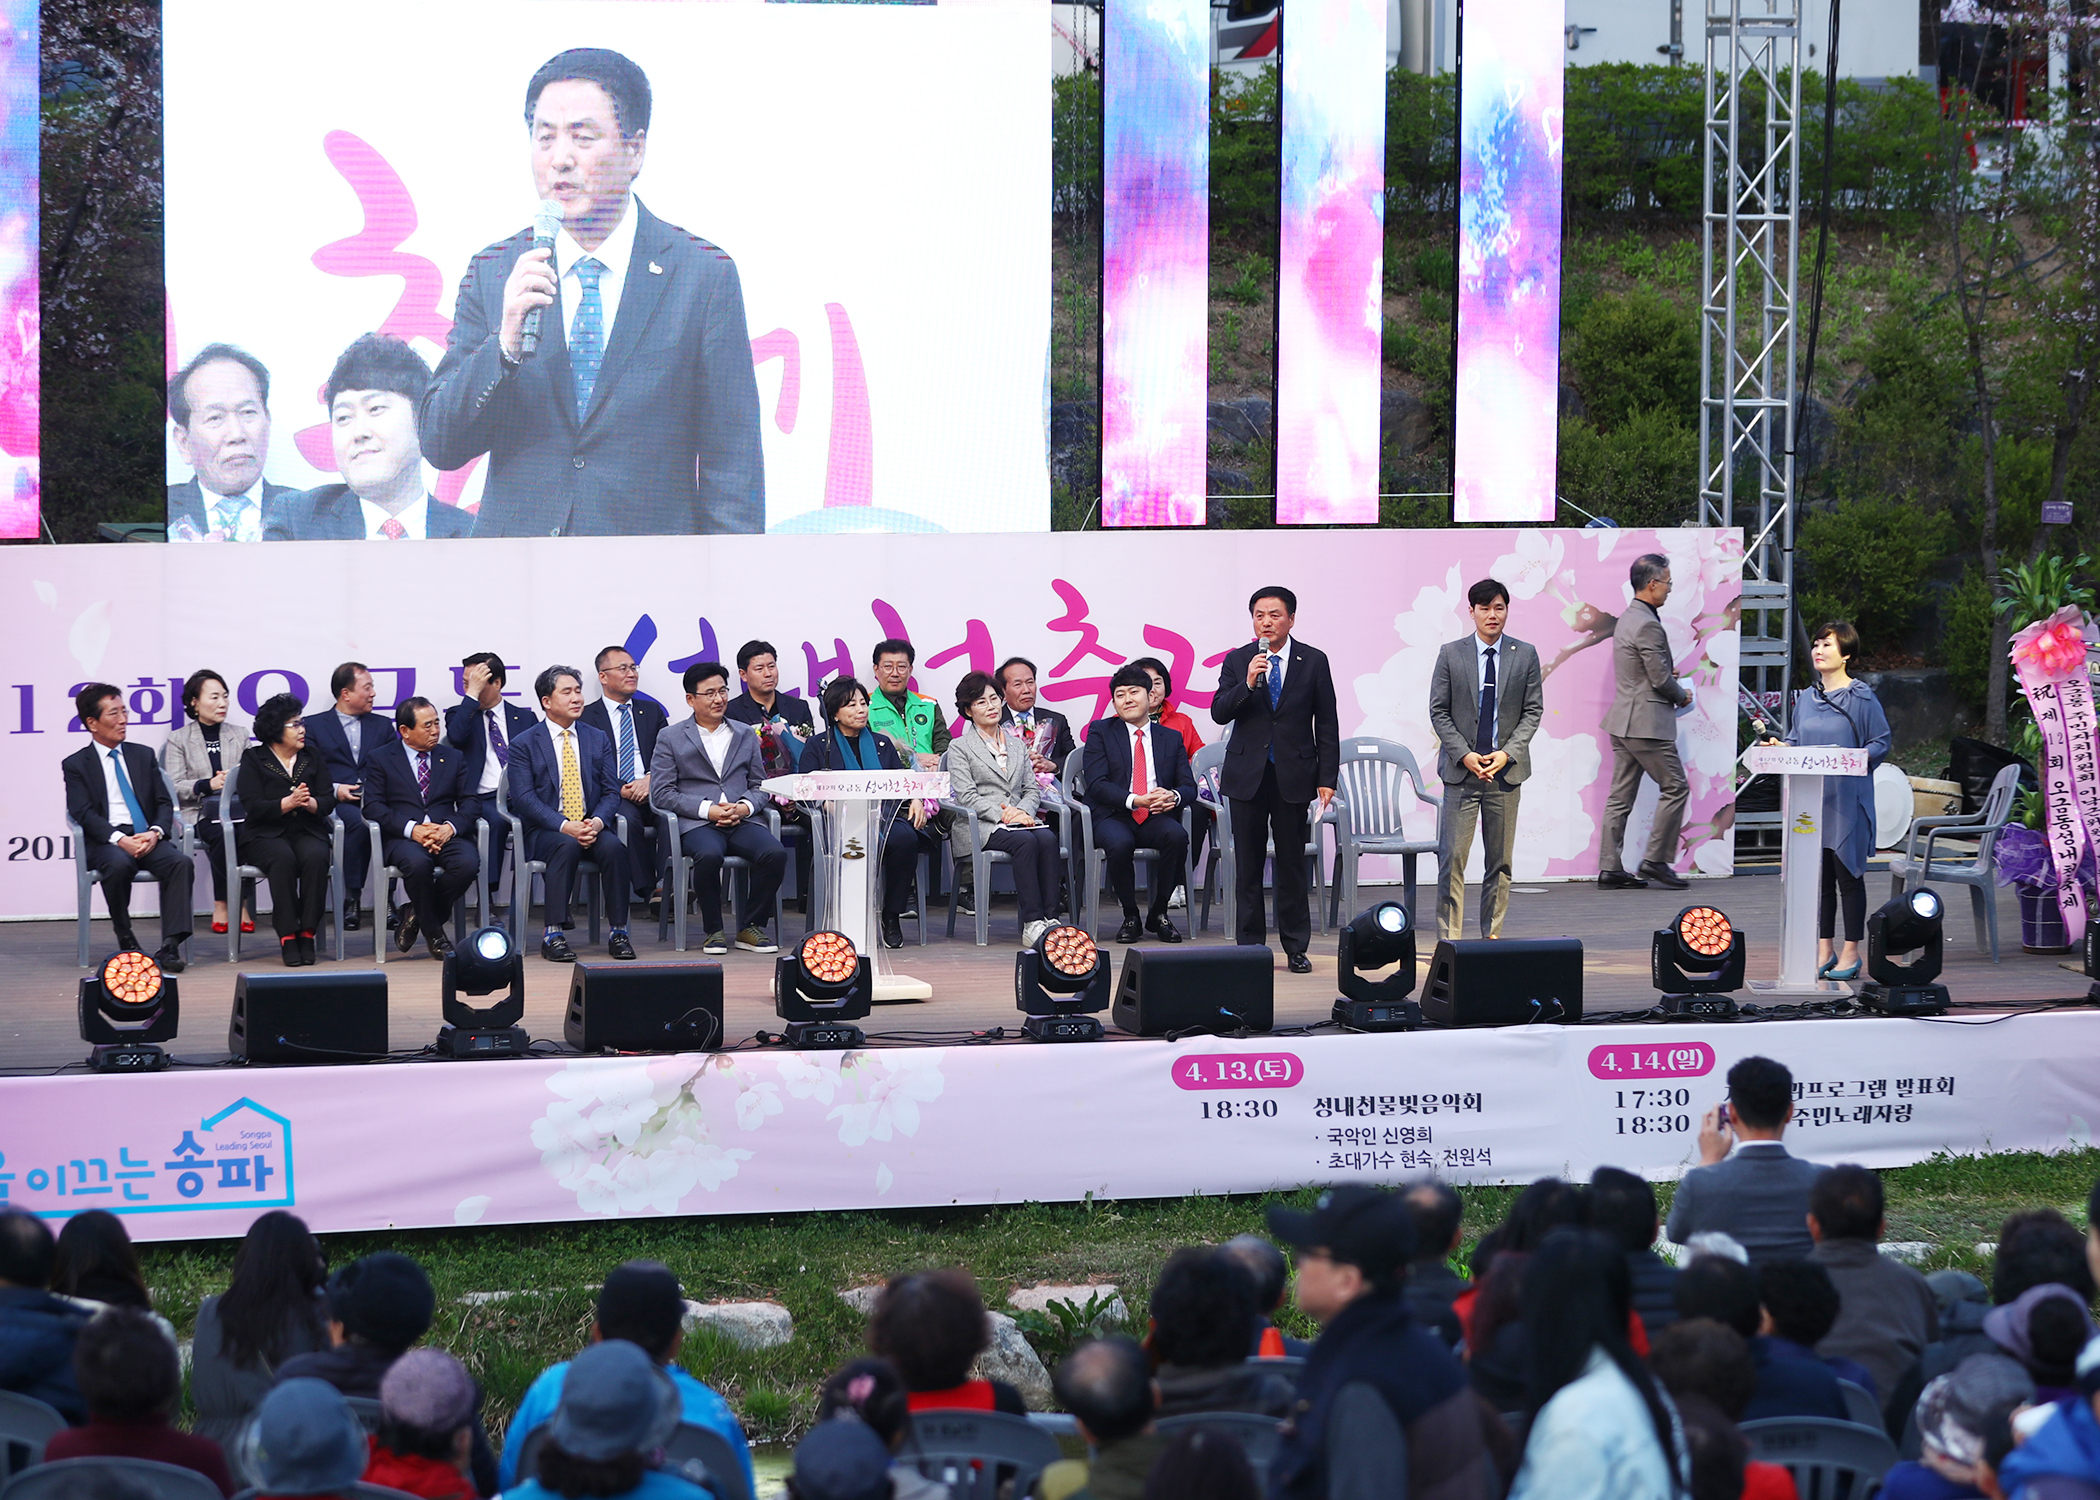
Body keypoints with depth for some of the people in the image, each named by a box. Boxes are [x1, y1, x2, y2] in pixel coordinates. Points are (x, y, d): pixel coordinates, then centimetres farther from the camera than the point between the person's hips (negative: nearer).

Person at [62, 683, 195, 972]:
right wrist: (119, 839, -21)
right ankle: (125, 940, -18)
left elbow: (164, 803, 14)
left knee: (180, 862, -29)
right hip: (106, 840, -3)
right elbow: (83, 813, -5)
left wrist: (155, 832, -10)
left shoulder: (143, 756, 20)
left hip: (147, 837, 3)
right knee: (119, 865, -38)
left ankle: (170, 946, -34)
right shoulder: (76, 764, 8)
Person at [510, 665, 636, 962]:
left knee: (613, 846, -29)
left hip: (591, 826, 3)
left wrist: (597, 822, -15)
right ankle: (553, 935, -36)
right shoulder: (524, 745, 3)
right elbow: (524, 798, -8)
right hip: (545, 831, -3)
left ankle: (618, 932, -24)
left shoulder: (598, 740, 14)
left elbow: (611, 792, 8)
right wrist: (565, 826, -22)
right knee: (567, 845, -36)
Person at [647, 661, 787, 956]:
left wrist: (745, 807, -6)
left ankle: (752, 927, -12)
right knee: (709, 855, -37)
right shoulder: (671, 738, 10)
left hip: (742, 821, 3)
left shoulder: (746, 735, 20)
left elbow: (760, 785, 18)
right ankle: (713, 930, -17)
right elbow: (661, 792, 1)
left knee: (775, 852, -28)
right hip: (696, 823, -3)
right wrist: (707, 809, -12)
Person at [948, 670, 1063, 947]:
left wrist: (1022, 811, -6)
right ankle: (1032, 922, -38)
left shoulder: (1017, 744, 24)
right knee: (1025, 841, -34)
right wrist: (1002, 814, -17)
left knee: (1047, 838, -30)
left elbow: (1033, 789, 17)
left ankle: (1047, 916, -35)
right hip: (981, 827, -4)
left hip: (1019, 819, 4)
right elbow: (967, 796, -4)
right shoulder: (959, 747, 8)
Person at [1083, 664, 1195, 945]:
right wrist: (1134, 801, -22)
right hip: (1114, 817, -2)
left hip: (1156, 817, 2)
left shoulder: (1171, 738, 16)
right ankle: (1130, 917, -12)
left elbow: (1189, 786, 8)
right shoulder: (1101, 732, 7)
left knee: (1177, 835, -32)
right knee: (1119, 843, -37)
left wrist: (1173, 796, -18)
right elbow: (1096, 784, -5)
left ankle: (1159, 914, -13)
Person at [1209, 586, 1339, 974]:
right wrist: (1247, 684, -20)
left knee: (1292, 865, 2)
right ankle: (1250, 945, 9)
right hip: (1247, 776, 1)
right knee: (1248, 865, 3)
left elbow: (1326, 724, 3)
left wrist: (1327, 778, -1)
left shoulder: (1313, 662, 2)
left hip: (1293, 776, -1)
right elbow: (1219, 713, -3)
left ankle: (1296, 948, 9)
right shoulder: (1237, 661, 4)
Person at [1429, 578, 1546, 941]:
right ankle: (1449, 937, -2)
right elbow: (1439, 711, 2)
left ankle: (1492, 934, 13)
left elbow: (1533, 711, 4)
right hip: (1461, 771, -1)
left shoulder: (1525, 655, 5)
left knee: (1500, 859, 5)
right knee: (1452, 857, -6)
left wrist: (1507, 753, -9)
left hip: (1506, 770, 1)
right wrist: (1464, 754, -10)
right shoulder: (1451, 654, 2)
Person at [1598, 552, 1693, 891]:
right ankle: (1656, 860, 0)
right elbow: (1660, 680, -18)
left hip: (1622, 722, 10)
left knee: (1621, 795, 8)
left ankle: (1609, 867, 8)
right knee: (1675, 787, -1)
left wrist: (1669, 673, 14)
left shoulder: (1626, 619, 14)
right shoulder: (1647, 625, -17)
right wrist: (1682, 696, 0)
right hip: (1647, 722, -10)